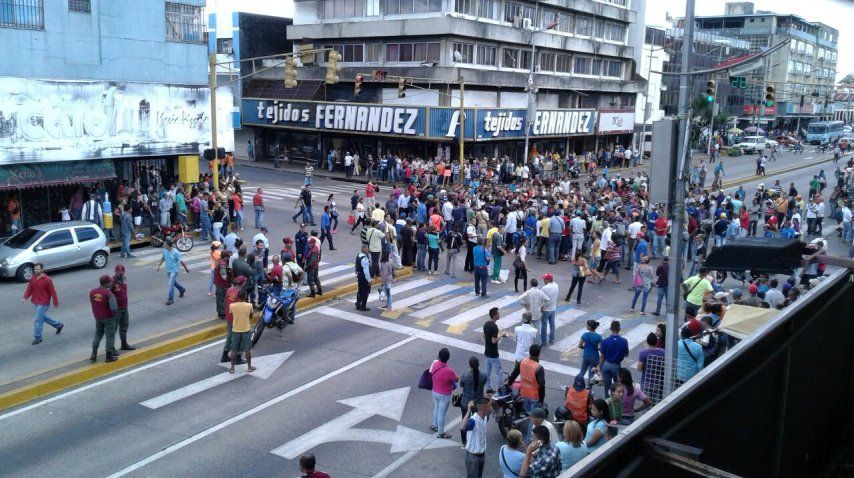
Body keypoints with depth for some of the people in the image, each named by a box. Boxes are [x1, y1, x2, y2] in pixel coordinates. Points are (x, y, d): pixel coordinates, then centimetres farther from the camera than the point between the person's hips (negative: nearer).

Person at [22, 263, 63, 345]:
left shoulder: (47, 280, -19)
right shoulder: (33, 278, 2)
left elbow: (53, 292, -14)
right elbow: (29, 288, 5)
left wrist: (56, 303, -9)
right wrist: (25, 297, -12)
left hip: (43, 303, -8)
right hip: (36, 302, 8)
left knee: (38, 321, -4)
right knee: (43, 317, 23)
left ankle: (37, 337, 11)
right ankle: (59, 325, 40)